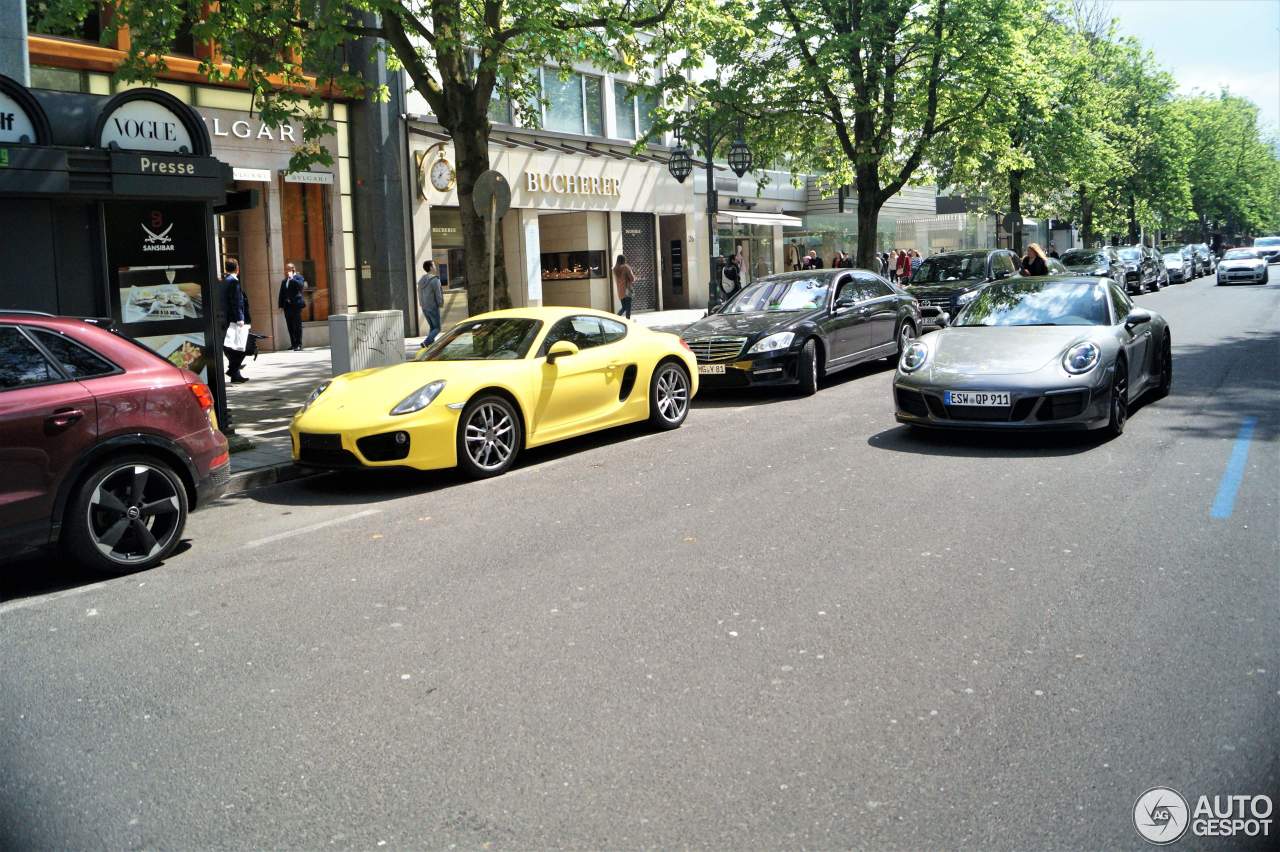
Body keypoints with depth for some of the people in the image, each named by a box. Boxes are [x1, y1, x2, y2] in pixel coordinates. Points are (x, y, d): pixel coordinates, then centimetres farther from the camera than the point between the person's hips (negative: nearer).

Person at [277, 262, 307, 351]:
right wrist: (281, 305, 9)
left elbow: (301, 285, -19)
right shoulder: (284, 281, 18)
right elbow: (281, 294, 17)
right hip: (287, 306, 6)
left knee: (297, 326, -5)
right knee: (290, 326, 5)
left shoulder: (298, 277, 3)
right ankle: (293, 344, 9)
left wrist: (292, 278, -13)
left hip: (296, 305, -6)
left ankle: (299, 345, -4)